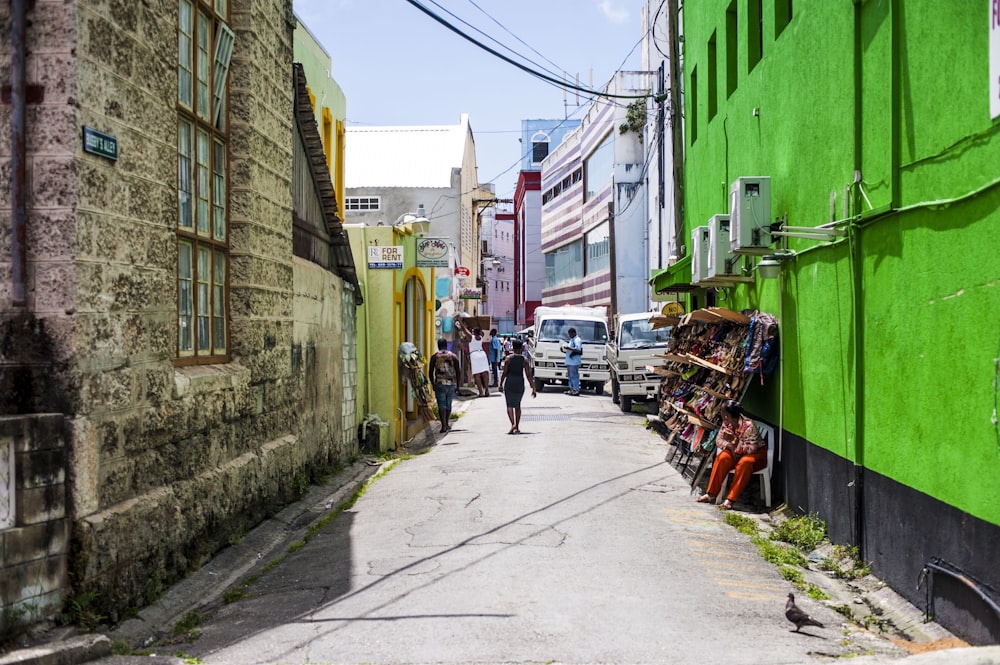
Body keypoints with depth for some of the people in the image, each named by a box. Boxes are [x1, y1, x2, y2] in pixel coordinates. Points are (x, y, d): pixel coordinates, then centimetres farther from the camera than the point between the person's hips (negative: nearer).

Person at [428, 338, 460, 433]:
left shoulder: (434, 357, 1)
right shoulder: (453, 356, 4)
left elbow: (430, 373, 1)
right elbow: (458, 371, 3)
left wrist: (433, 384, 14)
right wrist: (457, 385, 11)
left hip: (439, 383, -2)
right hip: (451, 383, 2)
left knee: (441, 405, -2)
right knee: (448, 404, 17)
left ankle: (444, 425, -12)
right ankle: (447, 423, 28)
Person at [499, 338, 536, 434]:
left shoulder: (508, 358, -4)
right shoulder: (524, 360, -1)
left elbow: (504, 373, -5)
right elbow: (528, 375, -3)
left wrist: (501, 384, 6)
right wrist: (533, 389, -1)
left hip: (509, 383, -2)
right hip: (520, 383, 2)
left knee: (510, 405, 2)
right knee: (517, 405, 16)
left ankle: (513, 424, -19)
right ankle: (517, 427, 16)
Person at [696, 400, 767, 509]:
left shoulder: (748, 426, -27)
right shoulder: (726, 423, -6)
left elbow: (751, 448, -29)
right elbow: (718, 439, -1)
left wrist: (733, 440, -26)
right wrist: (729, 445, -21)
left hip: (757, 453, -6)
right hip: (737, 452, 6)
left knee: (745, 462, -37)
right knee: (722, 457, -23)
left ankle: (731, 499, -36)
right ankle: (711, 494, -21)